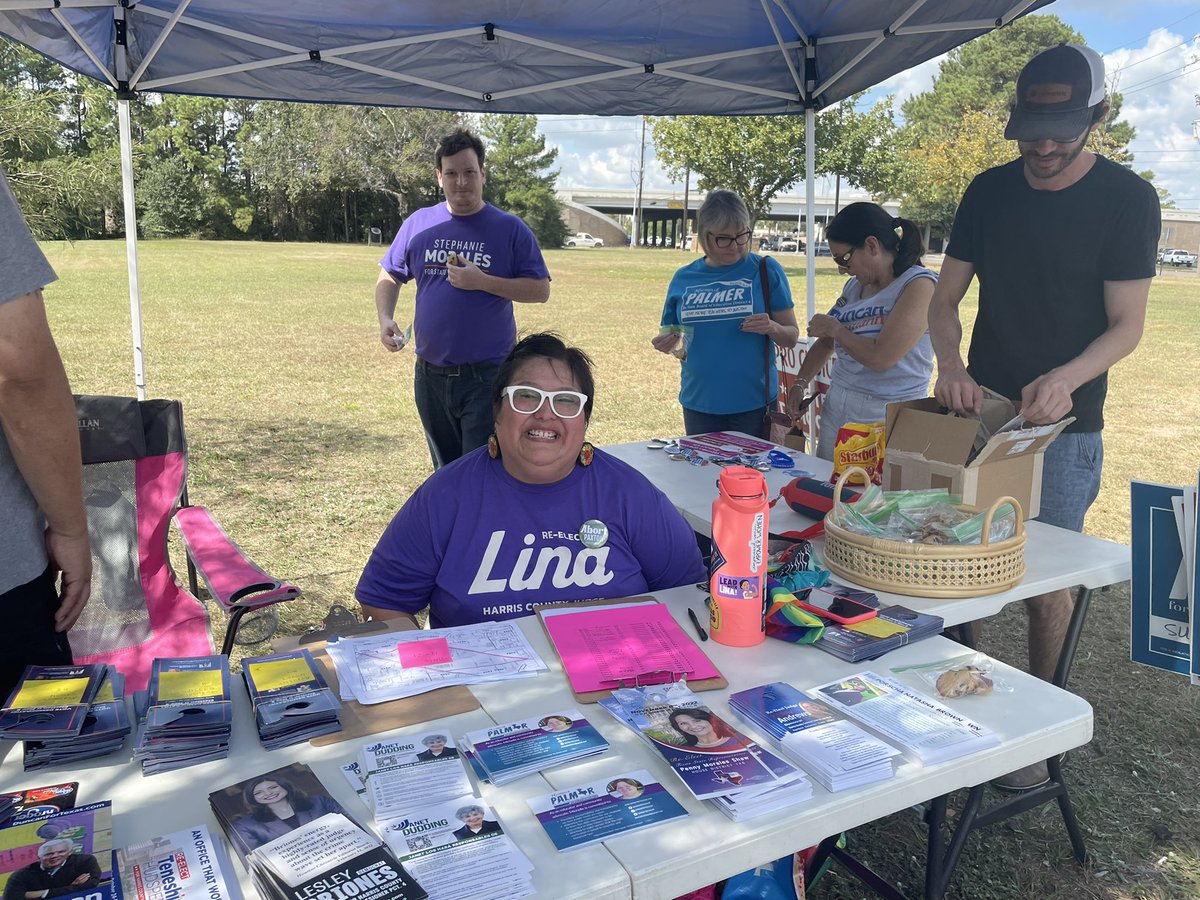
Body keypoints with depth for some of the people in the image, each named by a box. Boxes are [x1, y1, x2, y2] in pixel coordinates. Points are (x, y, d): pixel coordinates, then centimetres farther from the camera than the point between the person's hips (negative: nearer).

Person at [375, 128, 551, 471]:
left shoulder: (510, 229, -3)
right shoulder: (419, 224, 6)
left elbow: (540, 290, -5)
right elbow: (389, 276, 15)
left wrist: (483, 281, -17)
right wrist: (385, 319, -3)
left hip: (488, 377, -4)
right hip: (430, 376, 4)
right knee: (445, 472, 18)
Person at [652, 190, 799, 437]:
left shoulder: (766, 271, -2)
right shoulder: (684, 278, 4)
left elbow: (791, 337, 1)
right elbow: (672, 338, 13)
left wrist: (772, 328, -20)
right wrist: (666, 344, -8)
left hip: (753, 405, -2)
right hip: (698, 405, 2)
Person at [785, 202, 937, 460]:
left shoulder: (919, 285, -11)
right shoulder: (854, 287, 11)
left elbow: (881, 357, -20)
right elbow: (825, 344, 24)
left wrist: (835, 328, -6)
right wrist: (799, 384, 11)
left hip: (887, 418, -7)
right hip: (836, 409, 7)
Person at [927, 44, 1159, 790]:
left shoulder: (1127, 199, -8)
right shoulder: (990, 192, 3)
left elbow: (1127, 325, -9)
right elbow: (945, 299, 3)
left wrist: (1068, 376, -29)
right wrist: (950, 364, -18)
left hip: (1064, 425, -3)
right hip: (979, 411, 4)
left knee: (1049, 582, 3)